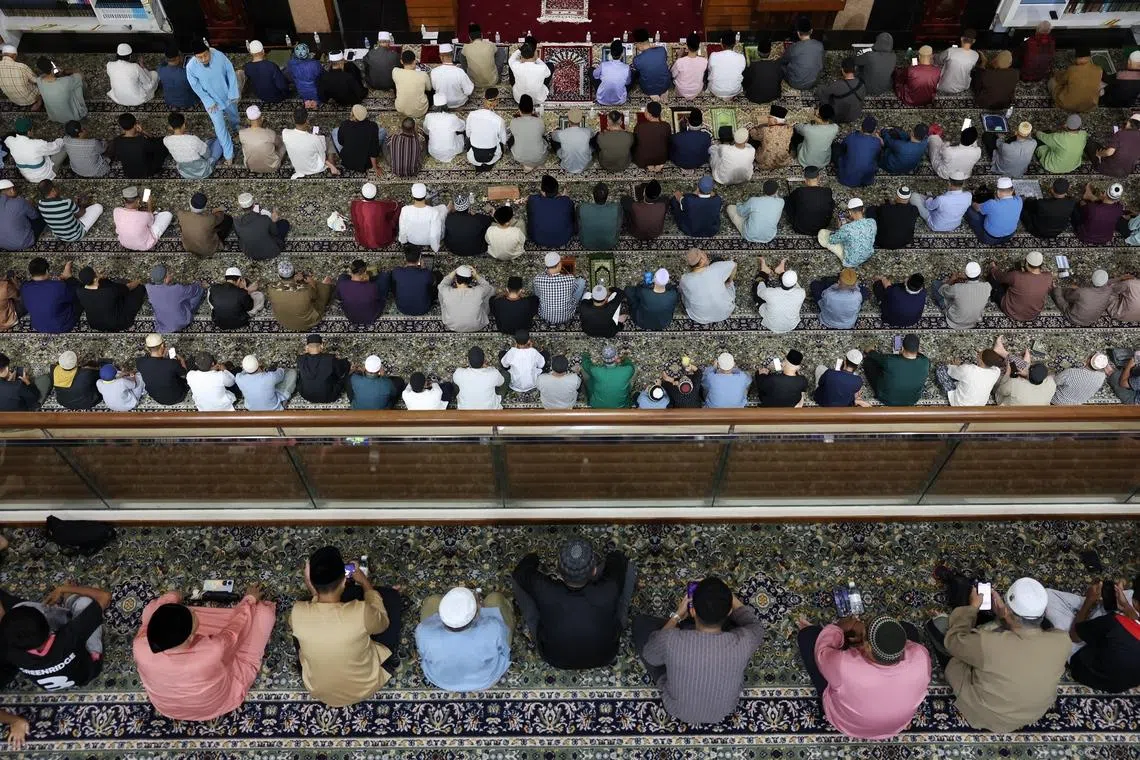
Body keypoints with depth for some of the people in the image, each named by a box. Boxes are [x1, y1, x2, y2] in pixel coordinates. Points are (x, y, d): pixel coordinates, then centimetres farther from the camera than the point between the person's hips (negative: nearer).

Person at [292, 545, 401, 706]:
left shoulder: (298, 612, -28)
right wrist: (366, 584, 2)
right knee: (390, 595, 11)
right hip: (364, 688, -2)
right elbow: (382, 623, -8)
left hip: (317, 691, 3)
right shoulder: (361, 612, -36)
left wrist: (313, 593, 1)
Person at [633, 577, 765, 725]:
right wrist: (725, 594, -6)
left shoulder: (670, 640, -38)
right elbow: (756, 626, -6)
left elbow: (649, 655, -11)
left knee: (641, 622, 7)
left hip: (677, 710, -1)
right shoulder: (743, 642, -34)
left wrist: (677, 616, -5)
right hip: (723, 711, 1)